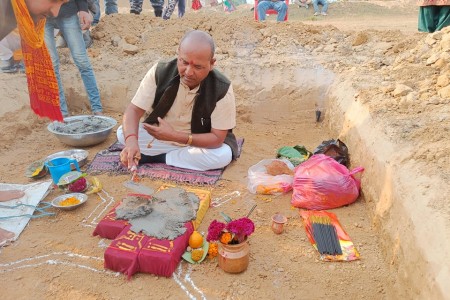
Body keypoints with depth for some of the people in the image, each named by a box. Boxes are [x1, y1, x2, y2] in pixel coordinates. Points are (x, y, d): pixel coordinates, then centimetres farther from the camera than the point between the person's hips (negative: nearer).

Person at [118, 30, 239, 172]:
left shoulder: (222, 89, -26)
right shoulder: (159, 72, -20)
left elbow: (217, 138, -25)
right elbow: (134, 110, -19)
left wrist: (174, 136, -34)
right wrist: (131, 140, -41)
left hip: (199, 142, -1)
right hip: (157, 136, 2)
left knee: (223, 155, -31)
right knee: (122, 133, -17)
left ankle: (157, 157, -16)